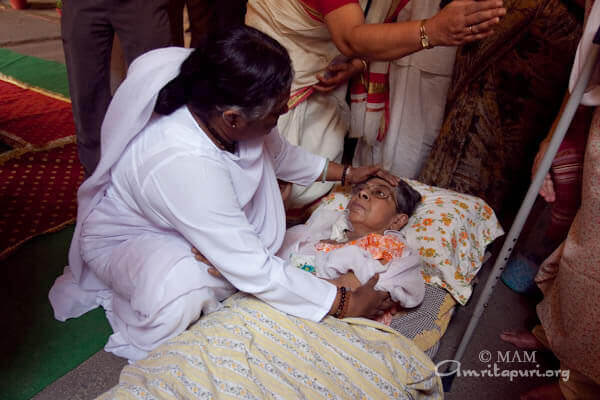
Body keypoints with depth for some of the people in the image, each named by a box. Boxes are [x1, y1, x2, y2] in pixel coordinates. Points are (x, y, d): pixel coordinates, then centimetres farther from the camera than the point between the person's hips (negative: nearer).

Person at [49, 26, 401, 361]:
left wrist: (345, 173, 4)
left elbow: (278, 154, 1)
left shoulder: (222, 106, -22)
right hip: (125, 239, -8)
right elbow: (253, 270, -38)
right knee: (183, 301, -35)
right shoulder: (183, 162, -42)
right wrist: (344, 304, -29)